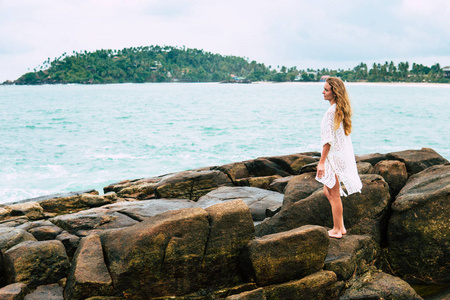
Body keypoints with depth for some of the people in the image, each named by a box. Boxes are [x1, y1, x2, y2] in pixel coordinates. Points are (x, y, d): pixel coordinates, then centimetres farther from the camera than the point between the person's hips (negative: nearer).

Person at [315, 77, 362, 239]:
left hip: (334, 156, -10)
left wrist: (321, 162, -17)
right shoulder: (341, 109, 10)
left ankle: (337, 230, 12)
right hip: (344, 154, 10)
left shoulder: (332, 111, -19)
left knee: (334, 195, 1)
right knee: (328, 192, 17)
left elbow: (329, 139, -21)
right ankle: (340, 226, 22)